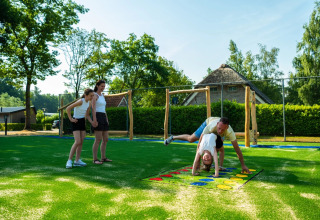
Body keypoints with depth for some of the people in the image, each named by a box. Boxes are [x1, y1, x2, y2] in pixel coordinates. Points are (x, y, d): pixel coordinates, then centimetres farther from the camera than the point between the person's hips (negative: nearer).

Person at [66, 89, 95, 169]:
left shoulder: (89, 103, 6)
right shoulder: (80, 101, -18)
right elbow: (68, 109, -19)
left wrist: (92, 122, -1)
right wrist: (71, 119, -14)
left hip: (82, 122, 8)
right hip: (76, 122, -8)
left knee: (81, 142, 4)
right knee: (78, 142, -15)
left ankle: (77, 161, 10)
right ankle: (69, 160, -6)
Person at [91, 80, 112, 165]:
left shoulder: (102, 96, 21)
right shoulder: (94, 95, -5)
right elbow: (93, 108, -15)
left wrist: (107, 120, 18)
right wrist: (94, 120, -23)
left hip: (103, 118, 9)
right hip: (97, 118, -9)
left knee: (105, 139, 9)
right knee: (98, 140, -10)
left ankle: (103, 158, 18)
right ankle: (95, 159, -3)